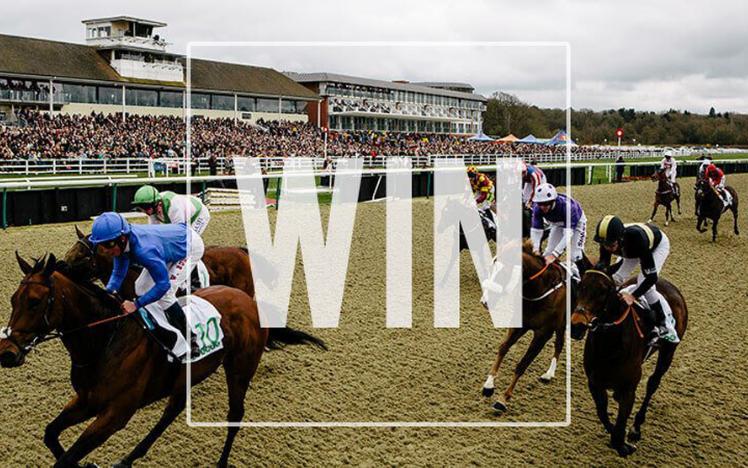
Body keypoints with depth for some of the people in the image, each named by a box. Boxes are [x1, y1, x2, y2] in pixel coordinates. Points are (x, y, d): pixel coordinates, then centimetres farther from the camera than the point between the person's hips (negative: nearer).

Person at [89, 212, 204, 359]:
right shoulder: (122, 242, -19)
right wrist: (108, 292, -24)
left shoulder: (143, 249, -43)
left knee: (164, 294, -18)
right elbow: (118, 273, -6)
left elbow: (163, 284, -38)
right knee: (141, 287, 7)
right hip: (171, 243, 9)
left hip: (191, 246, -9)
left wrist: (136, 304, -38)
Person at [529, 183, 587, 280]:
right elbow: (535, 230, -30)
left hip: (575, 222, -4)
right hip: (557, 224, 4)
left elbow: (568, 233, -47)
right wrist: (535, 250, -46)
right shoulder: (538, 208, -30)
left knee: (575, 255, -17)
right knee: (548, 252, -5)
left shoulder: (567, 205, -44)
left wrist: (554, 254, -55)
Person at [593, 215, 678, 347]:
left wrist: (633, 296, -52)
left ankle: (666, 326, -4)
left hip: (658, 244, -6)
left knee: (644, 284, -20)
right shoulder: (607, 240, -32)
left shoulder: (636, 238, -47)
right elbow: (604, 264, -17)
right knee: (615, 279, -7)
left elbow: (651, 276, -44)